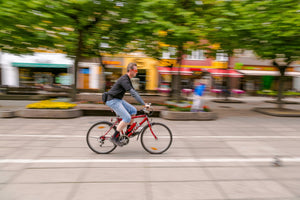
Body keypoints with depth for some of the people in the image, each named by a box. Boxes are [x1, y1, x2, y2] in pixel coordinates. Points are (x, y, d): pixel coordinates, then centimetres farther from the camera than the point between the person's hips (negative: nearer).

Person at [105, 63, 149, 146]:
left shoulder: (128, 80, 11)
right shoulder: (124, 79, -21)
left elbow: (134, 92, 18)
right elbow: (133, 93, -29)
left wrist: (144, 103, 12)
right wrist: (144, 104, -29)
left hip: (118, 100, 10)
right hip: (113, 101, -10)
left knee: (133, 110, 5)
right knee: (127, 118, -16)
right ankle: (114, 137, -4)